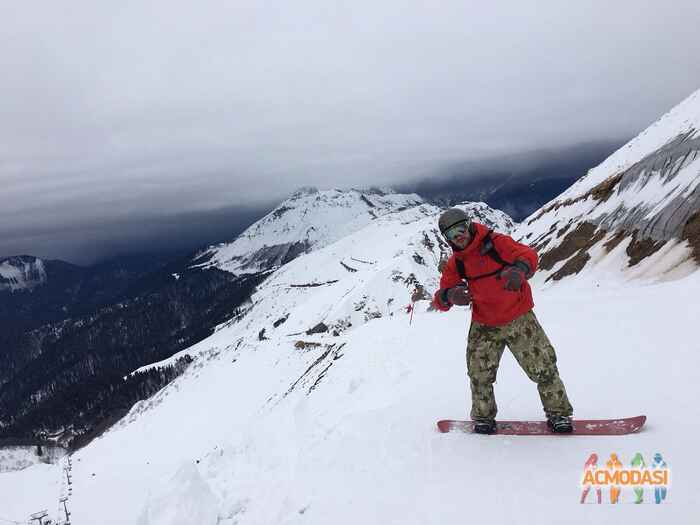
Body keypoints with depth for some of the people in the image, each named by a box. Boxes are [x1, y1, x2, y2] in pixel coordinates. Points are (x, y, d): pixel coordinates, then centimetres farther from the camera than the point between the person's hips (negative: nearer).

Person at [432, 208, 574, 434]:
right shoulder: (455, 264, 0)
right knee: (479, 373, -2)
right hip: (484, 326, 3)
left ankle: (558, 413, 18)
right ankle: (483, 417, 21)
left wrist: (519, 270, -42)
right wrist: (449, 295, -27)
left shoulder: (496, 243, -10)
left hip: (519, 319, -2)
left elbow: (528, 255, -19)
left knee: (542, 366, -1)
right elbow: (440, 299, -1)